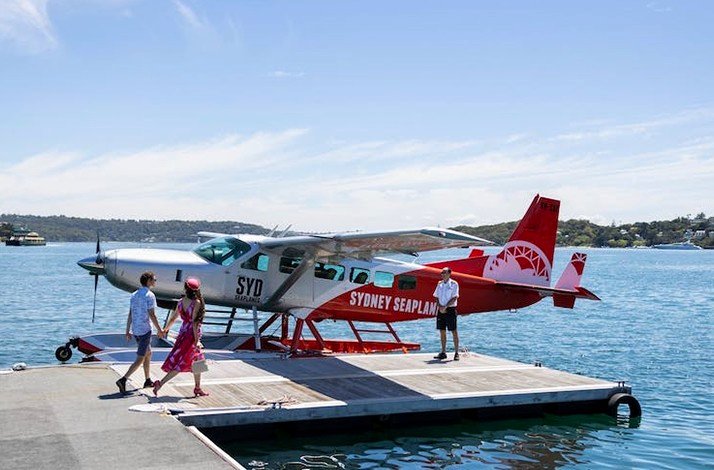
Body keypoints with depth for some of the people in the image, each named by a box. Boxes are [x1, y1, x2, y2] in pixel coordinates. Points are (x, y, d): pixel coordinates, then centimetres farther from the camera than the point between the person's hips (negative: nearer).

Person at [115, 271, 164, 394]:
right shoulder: (149, 295, -12)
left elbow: (130, 315, 12)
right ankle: (123, 380, -17)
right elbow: (152, 315, -14)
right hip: (145, 330, -8)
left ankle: (148, 380, 29)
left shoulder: (134, 295, 11)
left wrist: (127, 331, 15)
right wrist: (159, 330, -5)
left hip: (135, 330, 8)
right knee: (140, 359, -6)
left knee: (148, 353, 22)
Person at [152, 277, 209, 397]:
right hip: (191, 335, -8)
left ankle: (197, 389, 25)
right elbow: (194, 322, -19)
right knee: (180, 364, -4)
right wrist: (196, 340, -18)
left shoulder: (182, 301, 3)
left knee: (197, 362, 18)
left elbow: (173, 317, 12)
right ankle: (160, 384, -7)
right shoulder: (197, 302, -16)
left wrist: (166, 329, 30)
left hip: (183, 332, 8)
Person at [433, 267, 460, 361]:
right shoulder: (440, 284, 11)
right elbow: (437, 297, 12)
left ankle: (456, 353, 2)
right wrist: (440, 307, -5)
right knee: (442, 331, 7)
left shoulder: (454, 284, -5)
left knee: (454, 331, -2)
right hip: (441, 310, 5)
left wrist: (445, 307, -17)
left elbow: (454, 298, -11)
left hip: (450, 310, -5)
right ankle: (443, 352, 14)